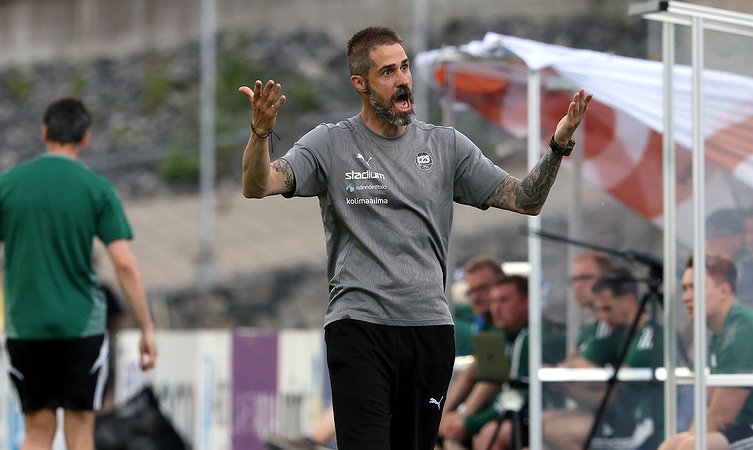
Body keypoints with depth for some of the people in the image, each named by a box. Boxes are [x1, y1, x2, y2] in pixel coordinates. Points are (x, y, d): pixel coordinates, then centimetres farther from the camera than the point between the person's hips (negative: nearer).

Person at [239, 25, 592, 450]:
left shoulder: (446, 145, 10)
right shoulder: (330, 144, 2)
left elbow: (525, 200, 7)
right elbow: (257, 186, -10)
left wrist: (559, 145, -10)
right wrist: (261, 132, -30)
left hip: (431, 330, 4)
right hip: (359, 329, -4)